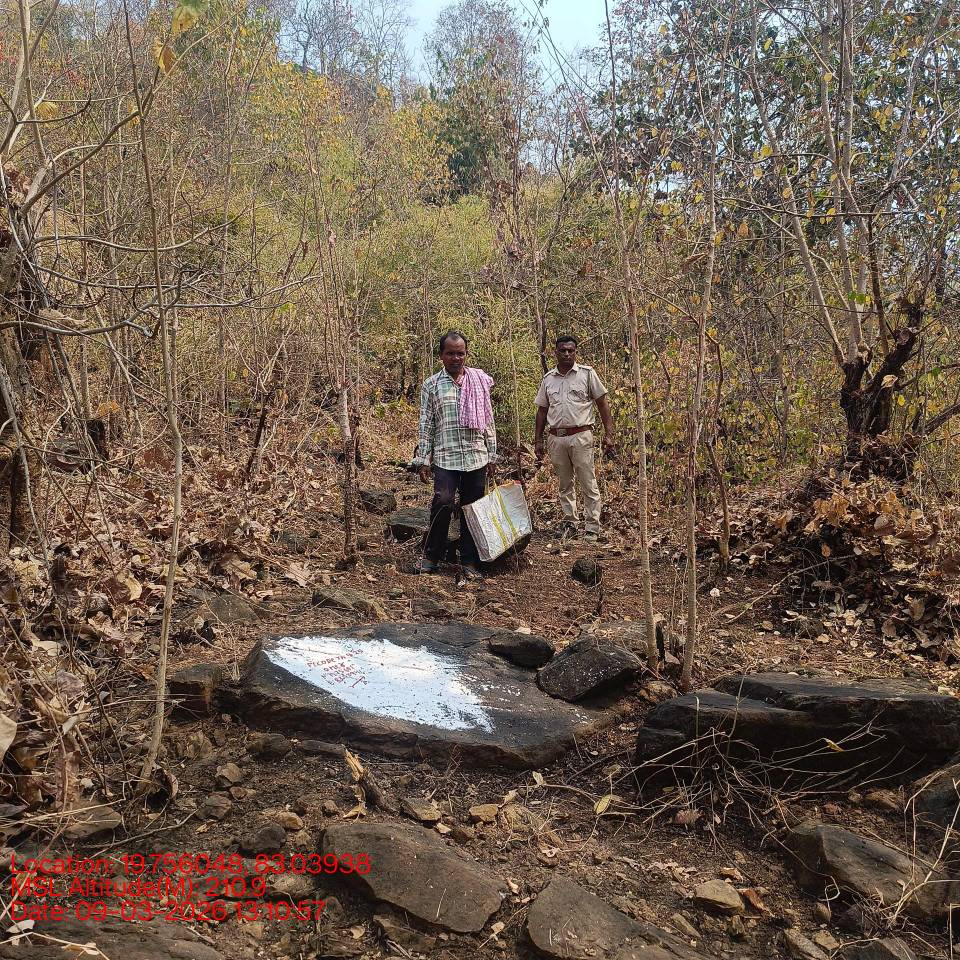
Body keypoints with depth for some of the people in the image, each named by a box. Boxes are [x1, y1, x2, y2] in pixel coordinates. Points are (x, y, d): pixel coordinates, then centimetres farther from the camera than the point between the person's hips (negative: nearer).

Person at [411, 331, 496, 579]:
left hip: (476, 457, 2)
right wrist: (423, 460, 0)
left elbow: (488, 422, 11)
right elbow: (426, 425, 5)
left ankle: (469, 561, 15)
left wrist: (491, 456, 8)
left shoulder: (480, 381, 9)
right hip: (445, 457, -2)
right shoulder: (431, 384, 5)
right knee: (443, 501, -18)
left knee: (472, 508, 5)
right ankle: (431, 556, 1)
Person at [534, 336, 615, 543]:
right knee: (564, 484, 12)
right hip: (556, 438, 4)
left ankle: (592, 527, 3)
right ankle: (569, 522, 23)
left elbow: (602, 403, 1)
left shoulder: (587, 373, 1)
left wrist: (609, 434, -6)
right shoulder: (548, 379, 11)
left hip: (580, 436, -4)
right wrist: (538, 440, 12)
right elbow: (542, 410, 16)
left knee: (589, 484, -3)